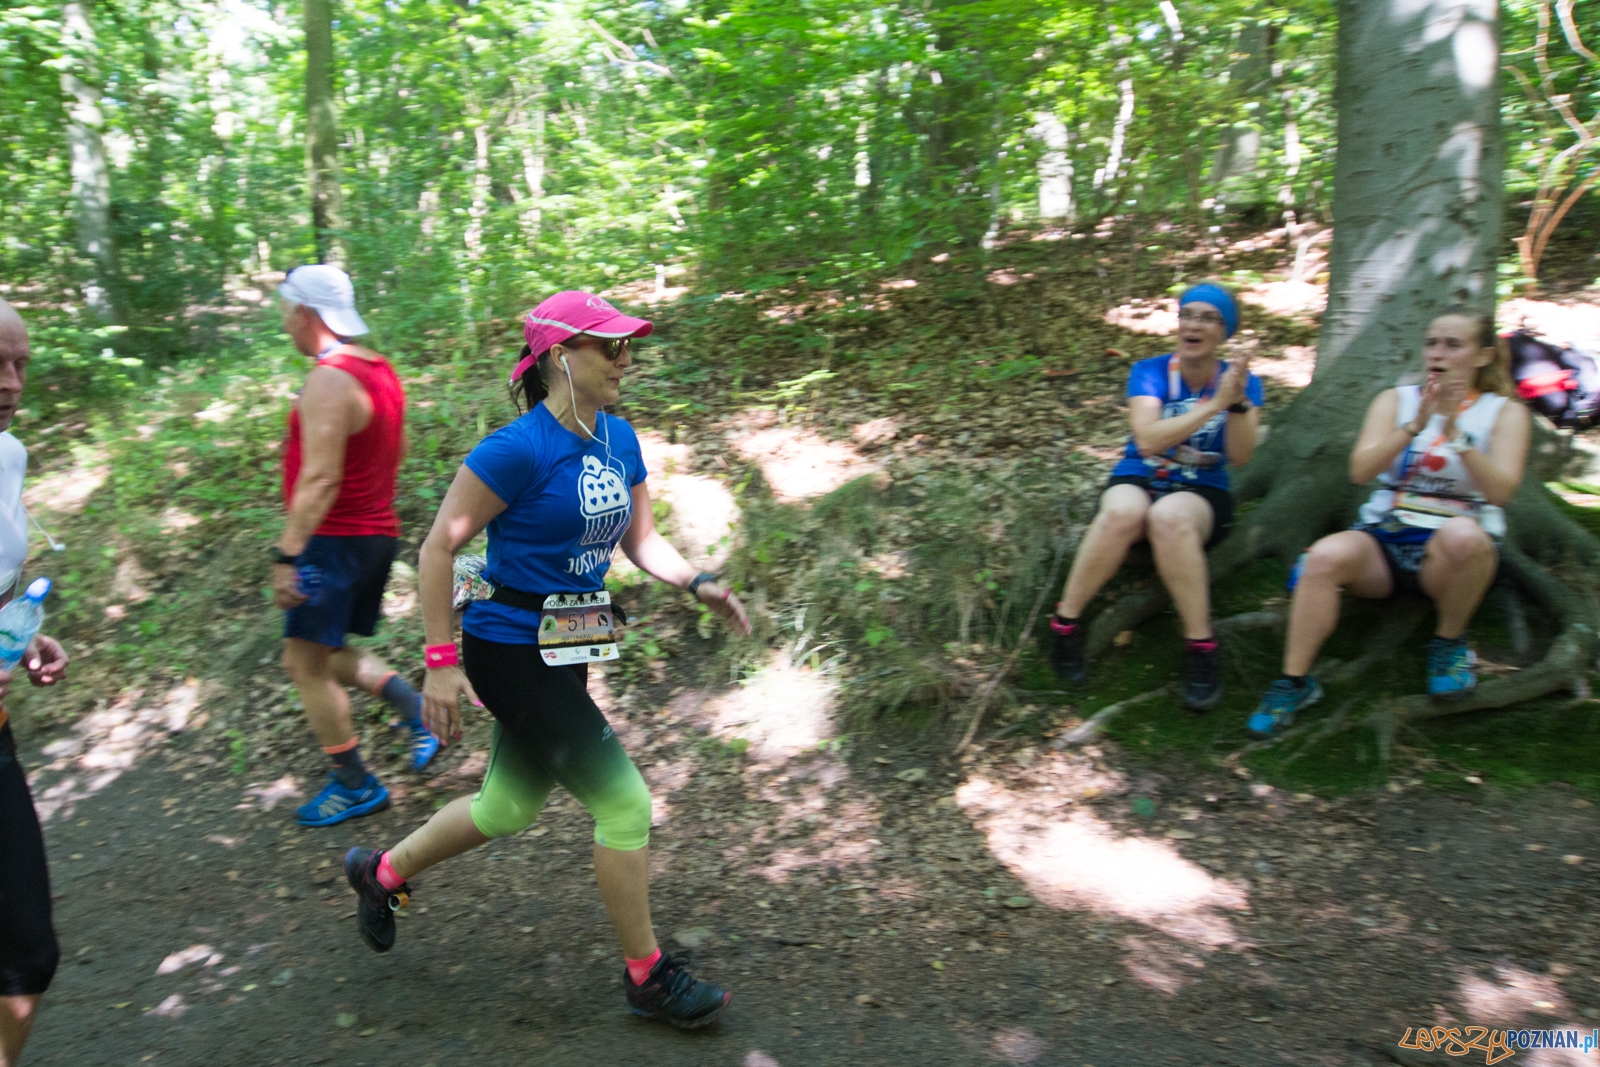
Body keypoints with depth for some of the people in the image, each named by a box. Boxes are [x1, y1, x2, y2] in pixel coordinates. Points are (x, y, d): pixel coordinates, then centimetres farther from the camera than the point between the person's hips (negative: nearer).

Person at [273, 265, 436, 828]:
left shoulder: (329, 381, -19)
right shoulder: (380, 369, 9)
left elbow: (319, 479, -25)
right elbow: (397, 451, 20)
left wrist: (287, 554, -24)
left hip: (335, 541, -10)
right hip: (378, 533, 10)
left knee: (305, 662, 1)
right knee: (326, 652, 22)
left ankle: (355, 785, 10)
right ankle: (416, 707, 11)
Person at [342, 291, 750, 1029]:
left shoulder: (619, 440, 3)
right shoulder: (519, 449, -20)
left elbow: (641, 539, 12)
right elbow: (439, 547, -15)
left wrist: (698, 585, -6)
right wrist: (441, 661, -15)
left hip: (564, 650, 9)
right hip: (510, 651, -9)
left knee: (509, 809, 21)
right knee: (625, 804, -4)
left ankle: (382, 873, 46)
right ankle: (647, 976, 15)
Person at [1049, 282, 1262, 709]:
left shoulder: (1242, 381, 3)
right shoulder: (1149, 372, -2)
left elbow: (1241, 455, -11)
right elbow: (1147, 439, -18)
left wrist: (1238, 403, -27)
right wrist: (1213, 404, -25)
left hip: (1202, 494, 0)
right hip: (1137, 481, 0)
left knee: (1169, 517, -38)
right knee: (1123, 512, -38)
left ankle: (1201, 646, -28)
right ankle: (1065, 622, -23)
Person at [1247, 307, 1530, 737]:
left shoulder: (1505, 412, 7)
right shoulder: (1395, 400, 10)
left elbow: (1500, 490, -10)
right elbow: (1360, 471, -6)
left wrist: (1455, 432, -20)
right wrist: (1415, 425, -18)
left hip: (1455, 553, -1)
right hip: (1384, 540, 1)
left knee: (1462, 534, -37)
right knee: (1325, 556, -31)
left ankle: (1449, 642, -9)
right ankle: (1294, 682, -22)